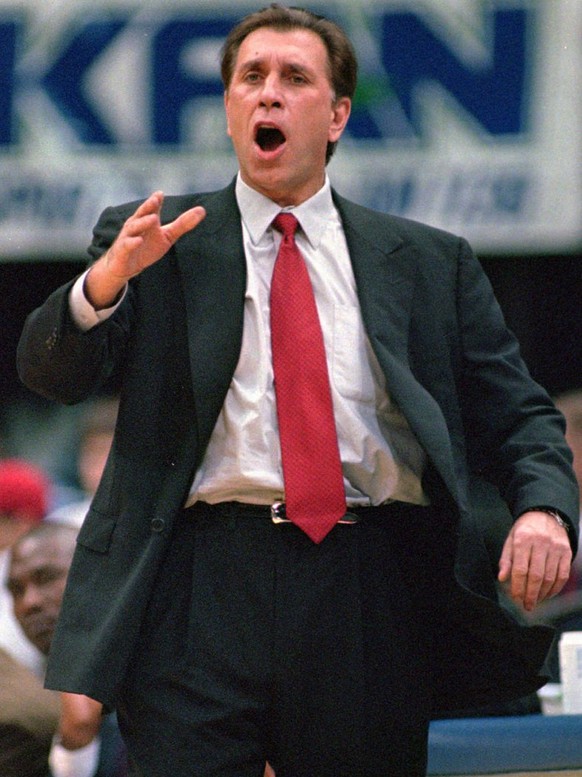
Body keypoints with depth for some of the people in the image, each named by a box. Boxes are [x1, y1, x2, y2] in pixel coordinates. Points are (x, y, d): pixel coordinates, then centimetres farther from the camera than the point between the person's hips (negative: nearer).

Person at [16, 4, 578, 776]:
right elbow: (52, 373, 1)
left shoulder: (428, 262, 17)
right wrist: (108, 278, -20)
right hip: (205, 589, -1)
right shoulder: (155, 243, 13)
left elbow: (517, 416, 13)